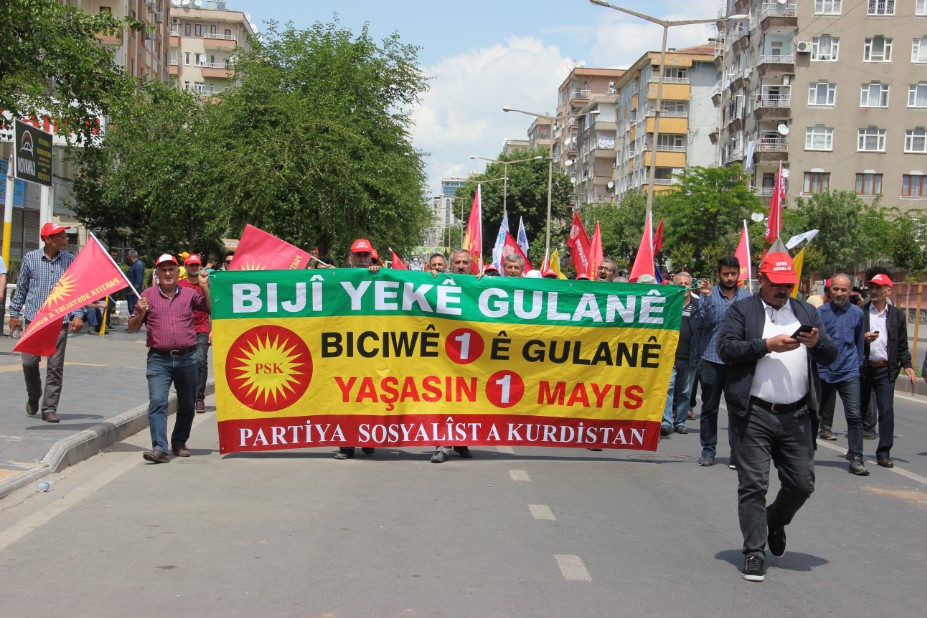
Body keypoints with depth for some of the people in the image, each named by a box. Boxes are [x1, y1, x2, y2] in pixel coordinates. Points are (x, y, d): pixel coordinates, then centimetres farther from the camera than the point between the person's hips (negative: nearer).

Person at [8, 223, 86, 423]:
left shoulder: (70, 260, 4)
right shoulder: (30, 258, 4)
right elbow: (21, 288, 11)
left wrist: (78, 315, -4)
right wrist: (14, 313, 11)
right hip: (33, 318, 0)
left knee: (55, 367, -1)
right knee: (29, 363, 0)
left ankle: (49, 408, 7)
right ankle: (33, 398, 26)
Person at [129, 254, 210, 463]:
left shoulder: (190, 293, 10)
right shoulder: (148, 295, 8)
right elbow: (132, 328, 11)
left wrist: (205, 288, -2)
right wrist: (141, 312, -9)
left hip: (187, 358, 2)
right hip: (159, 359, -2)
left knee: (187, 405, 10)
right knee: (157, 402, -16)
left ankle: (179, 442, 27)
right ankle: (159, 448, -20)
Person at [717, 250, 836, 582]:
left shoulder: (807, 312, 16)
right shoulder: (741, 310, 3)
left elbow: (830, 356, 12)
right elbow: (725, 347, -9)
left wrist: (818, 342, -10)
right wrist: (768, 345, -16)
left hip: (796, 415, 4)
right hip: (753, 414, -4)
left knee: (802, 483, 7)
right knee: (753, 485, -1)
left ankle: (775, 521, 37)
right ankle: (754, 552, 9)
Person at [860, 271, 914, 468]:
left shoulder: (897, 315, 9)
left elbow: (902, 344, 12)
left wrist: (906, 364, 1)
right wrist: (862, 338, -15)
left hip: (886, 369, 1)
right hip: (863, 369, 0)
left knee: (887, 411, -5)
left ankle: (884, 453, 2)